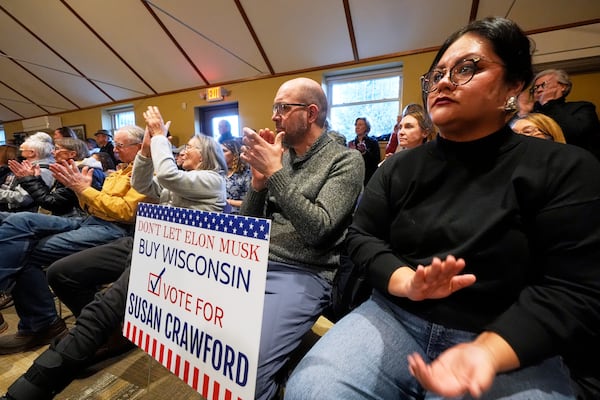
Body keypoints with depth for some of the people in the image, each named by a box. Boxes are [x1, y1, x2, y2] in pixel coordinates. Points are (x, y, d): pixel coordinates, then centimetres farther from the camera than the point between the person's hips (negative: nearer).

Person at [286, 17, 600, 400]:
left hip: (509, 345, 0)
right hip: (395, 317, 2)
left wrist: (485, 351, -22)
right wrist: (406, 281, -18)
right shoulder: (400, 166, 5)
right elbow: (362, 236, 1)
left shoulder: (566, 169, -1)